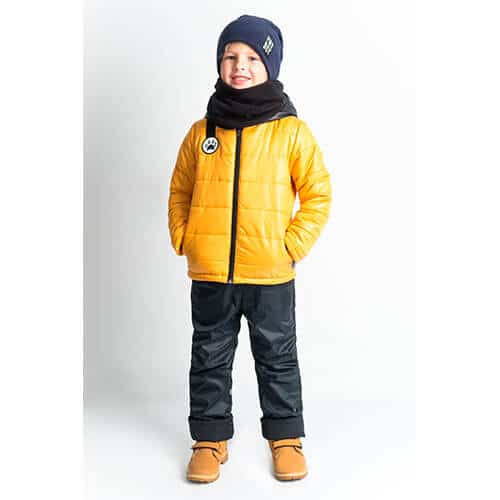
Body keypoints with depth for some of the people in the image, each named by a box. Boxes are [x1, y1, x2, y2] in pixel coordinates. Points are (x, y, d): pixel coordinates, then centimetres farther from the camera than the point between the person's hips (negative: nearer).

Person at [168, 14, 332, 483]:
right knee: (210, 358, 13)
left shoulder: (291, 130, -4)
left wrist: (293, 244, -8)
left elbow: (318, 193, -1)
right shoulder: (201, 131, 3)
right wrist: (183, 240, 1)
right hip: (209, 273, 2)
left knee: (278, 358, 12)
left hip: (270, 273, -2)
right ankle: (210, 437, 29)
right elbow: (179, 192, 12)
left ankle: (285, 436, 29)